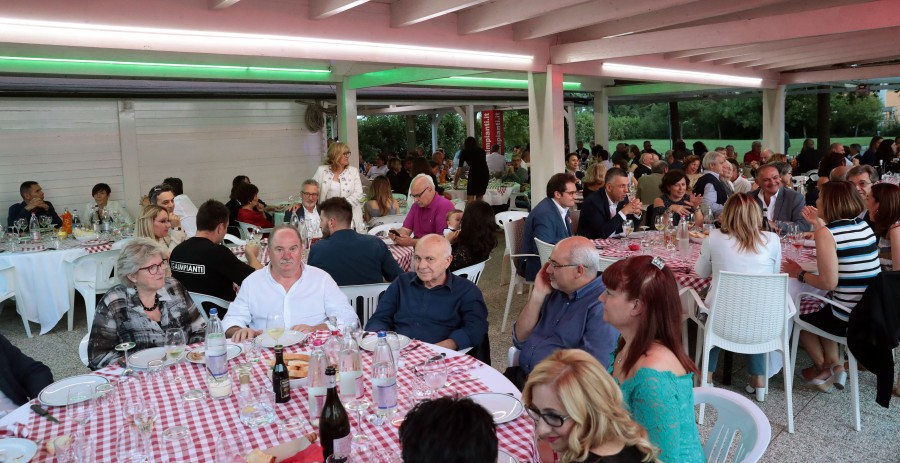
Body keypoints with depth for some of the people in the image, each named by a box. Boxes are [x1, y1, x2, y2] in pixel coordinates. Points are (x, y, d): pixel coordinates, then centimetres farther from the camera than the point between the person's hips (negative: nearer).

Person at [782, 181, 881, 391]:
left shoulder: (826, 233, -17)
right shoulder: (864, 226, 5)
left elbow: (829, 282, -21)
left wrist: (799, 274, -4)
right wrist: (819, 224, 19)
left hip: (850, 320, -7)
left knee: (799, 317, 22)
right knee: (821, 314, 33)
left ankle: (823, 369, 34)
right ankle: (835, 365, 25)